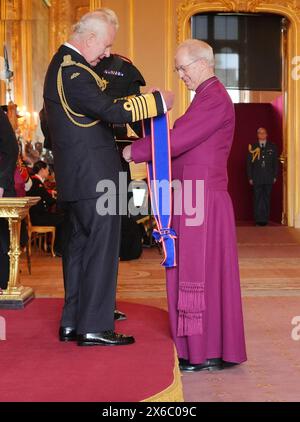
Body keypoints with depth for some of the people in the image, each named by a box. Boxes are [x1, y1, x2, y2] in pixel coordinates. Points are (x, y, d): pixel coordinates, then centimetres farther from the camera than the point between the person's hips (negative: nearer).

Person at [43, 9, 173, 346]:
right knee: (101, 248, -3)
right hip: (94, 176, -11)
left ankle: (71, 323, 23)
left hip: (76, 176, 11)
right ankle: (94, 327, 4)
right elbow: (111, 110, -25)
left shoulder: (63, 64, 15)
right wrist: (158, 100, -16)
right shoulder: (73, 72, -18)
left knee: (80, 245, 15)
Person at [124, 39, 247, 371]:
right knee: (194, 272, 13)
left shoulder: (215, 100, -14)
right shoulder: (206, 98, 18)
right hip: (192, 199, 10)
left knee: (202, 272, -3)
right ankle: (199, 347, 23)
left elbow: (176, 139, -20)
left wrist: (133, 152, -8)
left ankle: (210, 353, 8)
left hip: (203, 200, -10)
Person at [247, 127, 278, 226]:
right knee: (257, 199, -2)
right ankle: (258, 219, 2)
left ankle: (265, 219, 6)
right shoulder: (253, 147, 6)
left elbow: (276, 162, 10)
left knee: (267, 199, 1)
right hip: (257, 178, -1)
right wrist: (250, 177, -1)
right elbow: (249, 163, 6)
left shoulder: (272, 147, 9)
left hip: (269, 178, 1)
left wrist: (275, 176, 2)